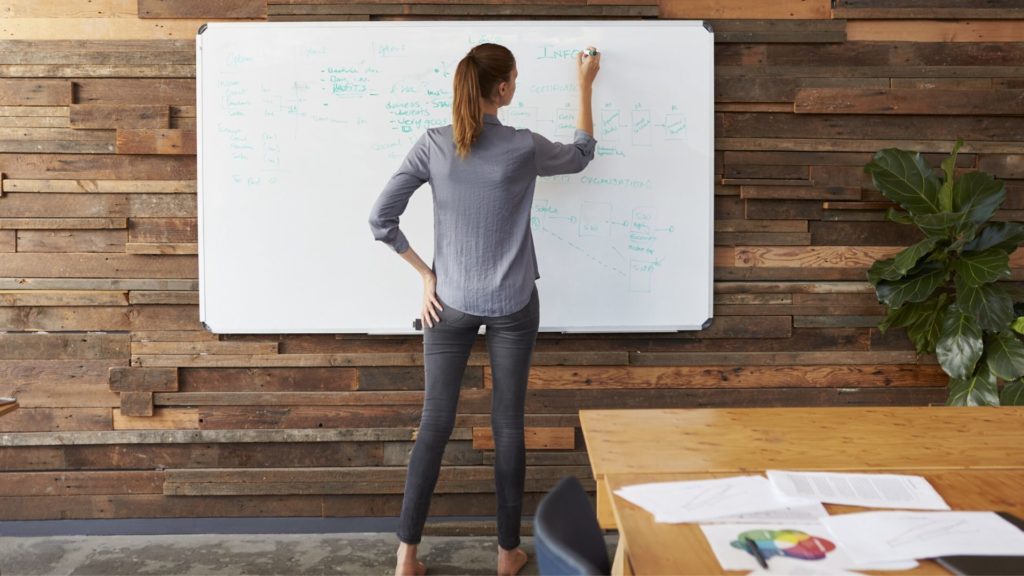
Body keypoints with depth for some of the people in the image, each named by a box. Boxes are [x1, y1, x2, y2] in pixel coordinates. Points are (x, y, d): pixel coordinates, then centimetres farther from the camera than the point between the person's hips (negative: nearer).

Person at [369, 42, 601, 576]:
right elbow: (581, 156, 13)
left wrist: (424, 273, 1)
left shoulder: (432, 144, -6)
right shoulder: (524, 147, -9)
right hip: (512, 306, -1)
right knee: (508, 424, 8)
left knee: (435, 421, 9)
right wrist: (585, 86, 22)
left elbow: (380, 219, -8)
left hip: (449, 303, 2)